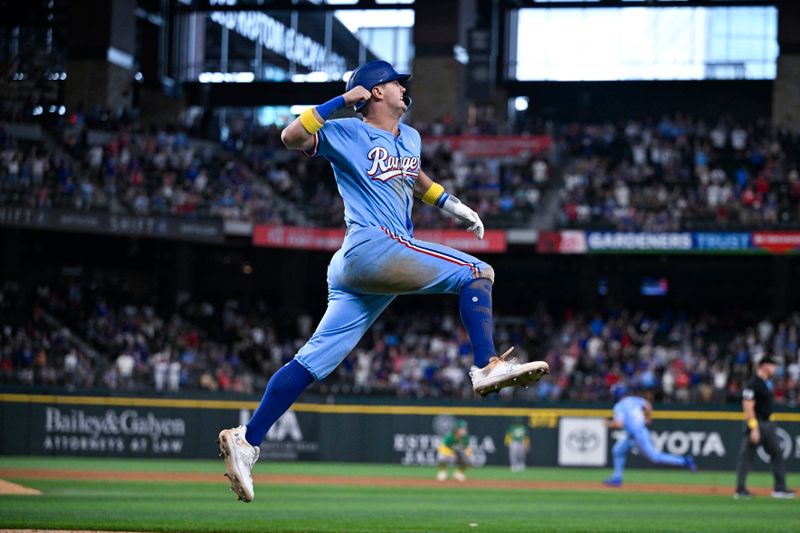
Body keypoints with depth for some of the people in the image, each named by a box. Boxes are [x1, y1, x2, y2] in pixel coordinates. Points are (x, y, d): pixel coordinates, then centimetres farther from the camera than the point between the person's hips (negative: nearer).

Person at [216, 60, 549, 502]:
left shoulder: (410, 138, 25)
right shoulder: (347, 133, 1)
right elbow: (292, 137, -14)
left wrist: (451, 205, 33)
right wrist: (342, 100, -14)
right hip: (371, 246, -8)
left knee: (314, 361, 1)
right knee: (476, 273, -10)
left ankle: (246, 440, -1)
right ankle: (487, 367, -19)